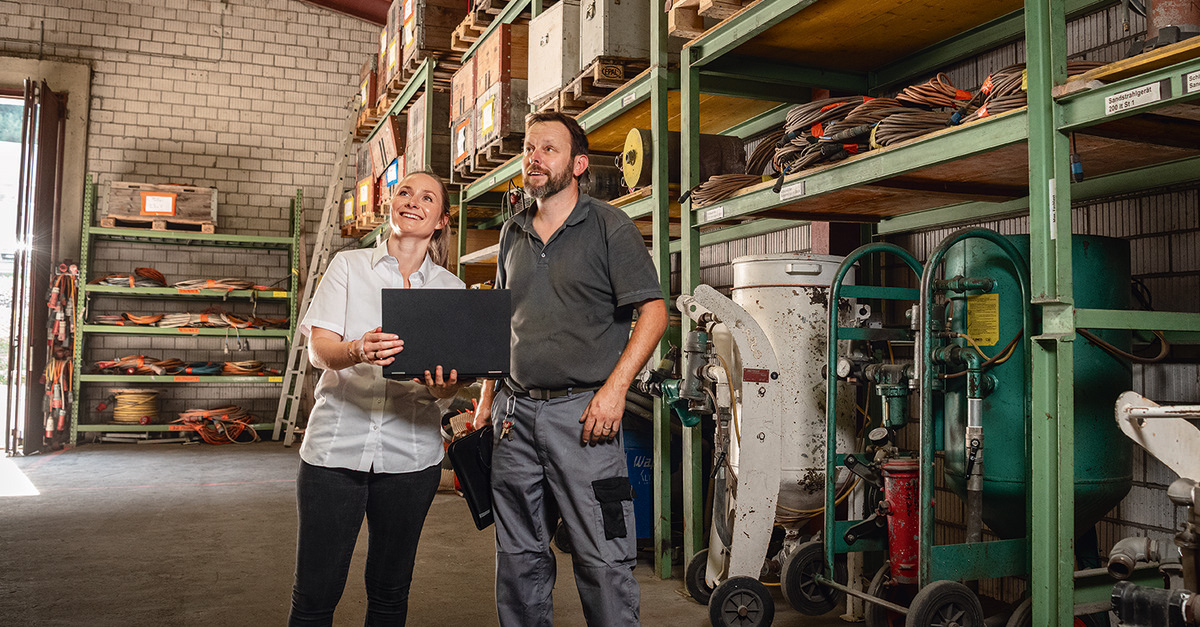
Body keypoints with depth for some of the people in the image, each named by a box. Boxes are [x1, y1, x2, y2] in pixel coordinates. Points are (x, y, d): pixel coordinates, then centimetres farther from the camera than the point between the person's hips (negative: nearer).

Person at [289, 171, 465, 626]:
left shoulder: (451, 289, 9)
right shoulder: (348, 266, 7)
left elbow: (449, 386, 4)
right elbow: (318, 347, -5)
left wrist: (443, 384, -21)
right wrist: (358, 351, -27)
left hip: (410, 452, 1)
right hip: (336, 446, -1)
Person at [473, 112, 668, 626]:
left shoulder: (610, 227, -2)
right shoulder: (512, 234, 16)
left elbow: (653, 312, -7)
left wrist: (614, 388, -17)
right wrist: (487, 396, 13)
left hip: (582, 412, -5)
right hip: (515, 413, 6)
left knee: (602, 559, -3)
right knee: (518, 556, 13)